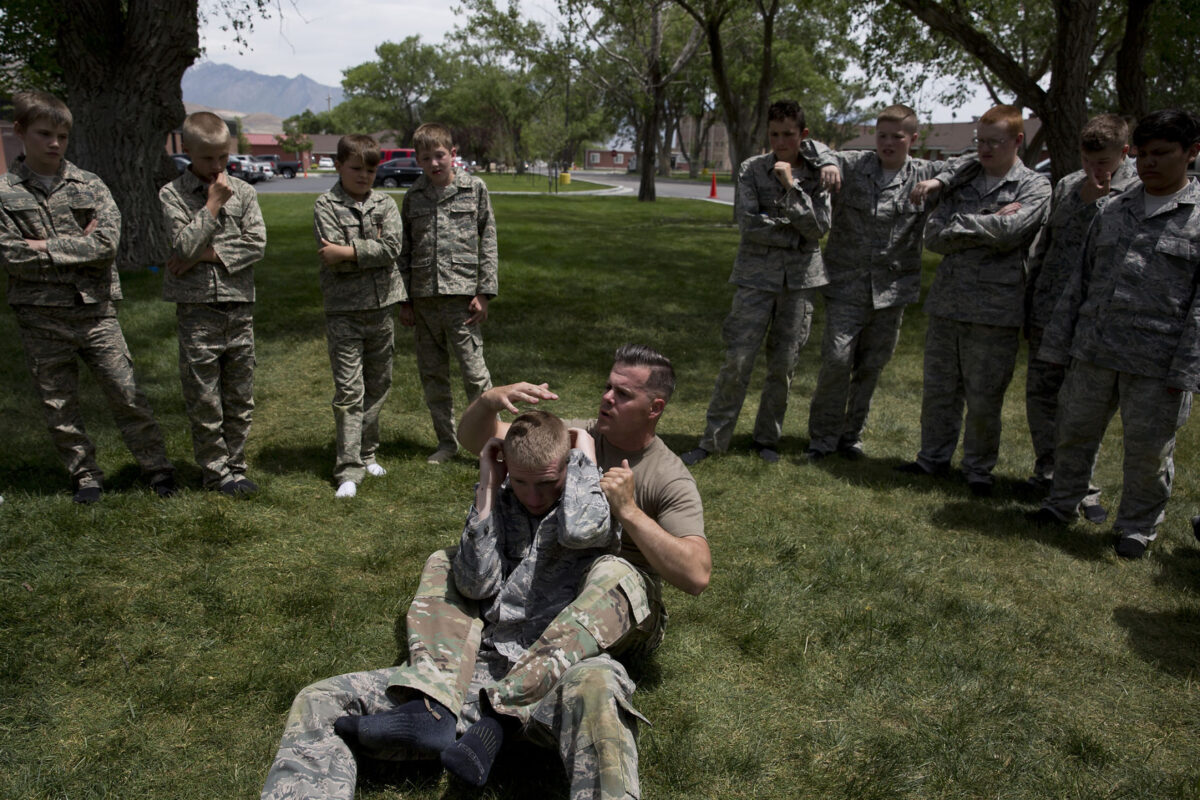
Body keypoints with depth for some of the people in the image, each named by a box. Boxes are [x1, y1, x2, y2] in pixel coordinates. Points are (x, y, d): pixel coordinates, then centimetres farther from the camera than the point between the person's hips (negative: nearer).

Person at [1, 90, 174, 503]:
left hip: (96, 311, 0)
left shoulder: (90, 186, 3)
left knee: (126, 394, 3)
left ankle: (158, 468, 14)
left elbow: (108, 242, -10)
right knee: (58, 404, 9)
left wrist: (47, 247, -11)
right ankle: (85, 476, 23)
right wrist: (80, 249, -10)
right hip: (40, 317, 1)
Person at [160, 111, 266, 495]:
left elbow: (257, 243, -5)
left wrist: (208, 254, -11)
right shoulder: (172, 194, -2)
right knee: (204, 400, 3)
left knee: (240, 397, 9)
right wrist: (213, 203, -11)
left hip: (240, 308, 3)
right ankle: (216, 471, 15)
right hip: (197, 309, -3)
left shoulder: (243, 191, 6)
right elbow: (186, 245, -14)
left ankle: (235, 466, 22)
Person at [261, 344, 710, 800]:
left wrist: (628, 511, -22)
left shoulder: (671, 480, -6)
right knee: (445, 561, -10)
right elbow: (472, 439, 5)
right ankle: (438, 690, -37)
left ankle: (500, 705, -48)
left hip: (621, 618, -5)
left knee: (615, 572, -38)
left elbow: (696, 576, -19)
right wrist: (490, 401, -17)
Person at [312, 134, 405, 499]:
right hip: (343, 310, -3)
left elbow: (392, 247, -11)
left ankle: (367, 453, 27)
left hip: (382, 307, 4)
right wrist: (371, 251, -11)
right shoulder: (326, 206, -1)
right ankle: (348, 470, 0)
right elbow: (334, 259, -14)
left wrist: (347, 251, -15)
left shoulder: (386, 204, 7)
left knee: (378, 384, 12)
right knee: (348, 390, -4)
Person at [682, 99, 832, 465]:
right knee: (737, 360, -5)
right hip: (757, 275, -1)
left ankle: (767, 439, 22)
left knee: (783, 365, 6)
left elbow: (818, 228, -8)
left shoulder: (817, 175, 4)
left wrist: (792, 186, -15)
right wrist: (795, 236, -7)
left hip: (800, 279, 2)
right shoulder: (752, 169, 1)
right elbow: (749, 223, -9)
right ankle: (713, 440, 6)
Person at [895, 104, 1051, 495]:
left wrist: (959, 222, -6)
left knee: (983, 400, 4)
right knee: (937, 390, 12)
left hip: (994, 310, -4)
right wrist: (989, 225, -9)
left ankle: (979, 469, 22)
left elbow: (1009, 232, -18)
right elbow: (934, 237, -1)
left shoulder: (1034, 186, 1)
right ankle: (934, 458, 28)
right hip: (946, 302, 4)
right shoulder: (963, 184, 12)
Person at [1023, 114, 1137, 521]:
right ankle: (1047, 472, 28)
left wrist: (1094, 201, -17)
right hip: (1047, 317, 5)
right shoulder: (1067, 186, 10)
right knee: (1041, 397, 11)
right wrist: (1029, 303, 15)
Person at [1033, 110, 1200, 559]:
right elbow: (1081, 280, 14)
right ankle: (1064, 502, 35)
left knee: (1148, 450, 7)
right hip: (1093, 349, 4)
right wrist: (1058, 343, 11)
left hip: (1157, 361, -4)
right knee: (1075, 430, 15)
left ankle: (1137, 528, 26)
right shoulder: (1114, 210, 11)